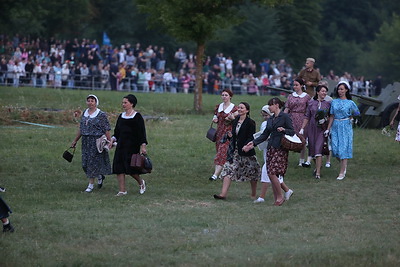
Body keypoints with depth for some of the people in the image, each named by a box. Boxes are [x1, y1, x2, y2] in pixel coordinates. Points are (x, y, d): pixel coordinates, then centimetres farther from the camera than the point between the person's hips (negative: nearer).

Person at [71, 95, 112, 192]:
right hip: (86, 142, 6)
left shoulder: (101, 115, -7)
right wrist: (75, 141, 18)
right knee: (85, 163, 6)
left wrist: (109, 141, -15)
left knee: (92, 162, -6)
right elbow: (80, 129, 18)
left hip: (97, 141, -6)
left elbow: (107, 130, -9)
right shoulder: (84, 113, 11)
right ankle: (100, 176, 30)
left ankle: (91, 184, 1)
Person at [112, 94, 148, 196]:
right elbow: (117, 132, 18)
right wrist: (113, 139, 1)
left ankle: (141, 182, 21)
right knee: (119, 168, -1)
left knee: (131, 168, -7)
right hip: (121, 146, 7)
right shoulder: (121, 116, 12)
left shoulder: (137, 117, -7)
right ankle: (122, 190, 4)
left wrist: (143, 146, -17)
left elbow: (141, 132, -10)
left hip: (132, 146, -7)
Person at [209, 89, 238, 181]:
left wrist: (232, 118, -22)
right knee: (220, 153, 7)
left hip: (228, 133, -6)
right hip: (219, 133, 6)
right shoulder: (218, 107, 12)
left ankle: (216, 174, -22)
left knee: (222, 153, -15)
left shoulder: (234, 108, -4)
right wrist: (214, 120, 0)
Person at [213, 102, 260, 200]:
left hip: (246, 151, -6)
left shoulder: (250, 123, -9)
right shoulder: (235, 121, 11)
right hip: (234, 150, 6)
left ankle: (254, 194, 24)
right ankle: (223, 194, -14)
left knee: (251, 173, 8)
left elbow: (251, 138, -14)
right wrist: (230, 136, -1)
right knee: (228, 170, -7)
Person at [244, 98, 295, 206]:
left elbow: (292, 132, -5)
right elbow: (265, 135, 19)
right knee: (271, 175, 3)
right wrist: (253, 143, 9)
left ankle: (280, 197, 0)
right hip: (271, 148, 7)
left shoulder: (285, 117, -4)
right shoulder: (270, 120, 17)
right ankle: (276, 199, 10)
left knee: (272, 173, -15)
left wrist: (283, 130, -24)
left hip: (280, 149, -7)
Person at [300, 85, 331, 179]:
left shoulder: (328, 103, 3)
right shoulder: (311, 103, 6)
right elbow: (307, 117, 9)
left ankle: (318, 172, -13)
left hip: (322, 129, -3)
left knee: (318, 149, -14)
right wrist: (302, 128, 5)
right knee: (312, 148, 8)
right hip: (312, 128, 3)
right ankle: (317, 166, 31)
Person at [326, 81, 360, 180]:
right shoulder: (334, 102, 7)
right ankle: (344, 165, 25)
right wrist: (328, 129, 5)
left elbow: (356, 113, 14)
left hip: (346, 127, -3)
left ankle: (342, 172, -5)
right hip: (335, 127, 3)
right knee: (335, 149, -2)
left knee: (344, 149, -7)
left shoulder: (350, 103, 0)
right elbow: (332, 116, 8)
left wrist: (348, 119, 10)